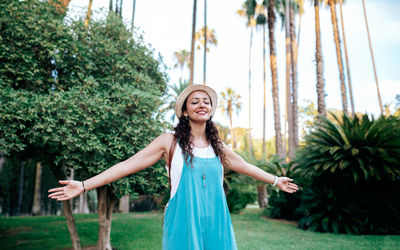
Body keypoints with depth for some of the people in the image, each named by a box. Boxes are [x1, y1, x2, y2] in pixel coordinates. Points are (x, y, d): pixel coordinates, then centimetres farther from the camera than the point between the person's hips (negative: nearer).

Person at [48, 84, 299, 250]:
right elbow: (128, 165, -4)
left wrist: (275, 180, 33)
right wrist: (83, 186, -9)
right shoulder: (170, 142, -2)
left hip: (216, 224, 4)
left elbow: (245, 166, 26)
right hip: (184, 224, -4)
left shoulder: (217, 146, 11)